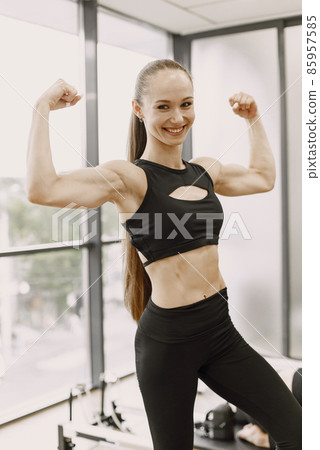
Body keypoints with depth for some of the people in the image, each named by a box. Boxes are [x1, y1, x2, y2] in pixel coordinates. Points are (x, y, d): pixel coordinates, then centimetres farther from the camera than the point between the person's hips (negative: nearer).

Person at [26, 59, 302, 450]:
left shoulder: (206, 170, 8)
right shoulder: (128, 177, -12)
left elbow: (263, 177, 28)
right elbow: (42, 190, -28)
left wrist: (253, 119, 28)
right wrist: (43, 108, -19)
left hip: (220, 328, 6)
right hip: (168, 337, -6)